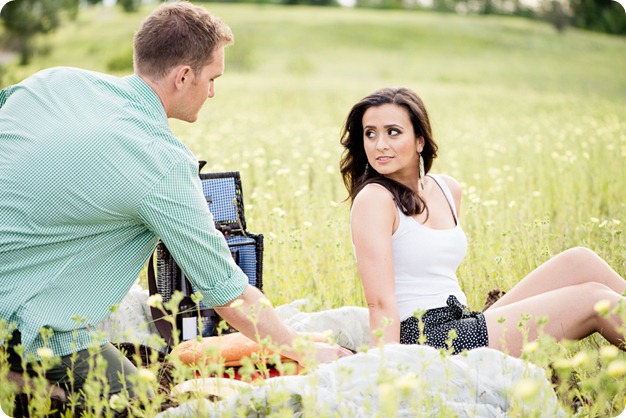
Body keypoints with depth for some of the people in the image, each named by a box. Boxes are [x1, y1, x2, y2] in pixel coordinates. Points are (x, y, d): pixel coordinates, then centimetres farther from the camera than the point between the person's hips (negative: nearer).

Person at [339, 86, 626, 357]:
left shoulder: (448, 190, 12)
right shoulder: (374, 199, -11)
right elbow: (380, 301, -19)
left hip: (464, 327, 8)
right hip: (425, 342, -8)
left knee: (577, 261, 0)